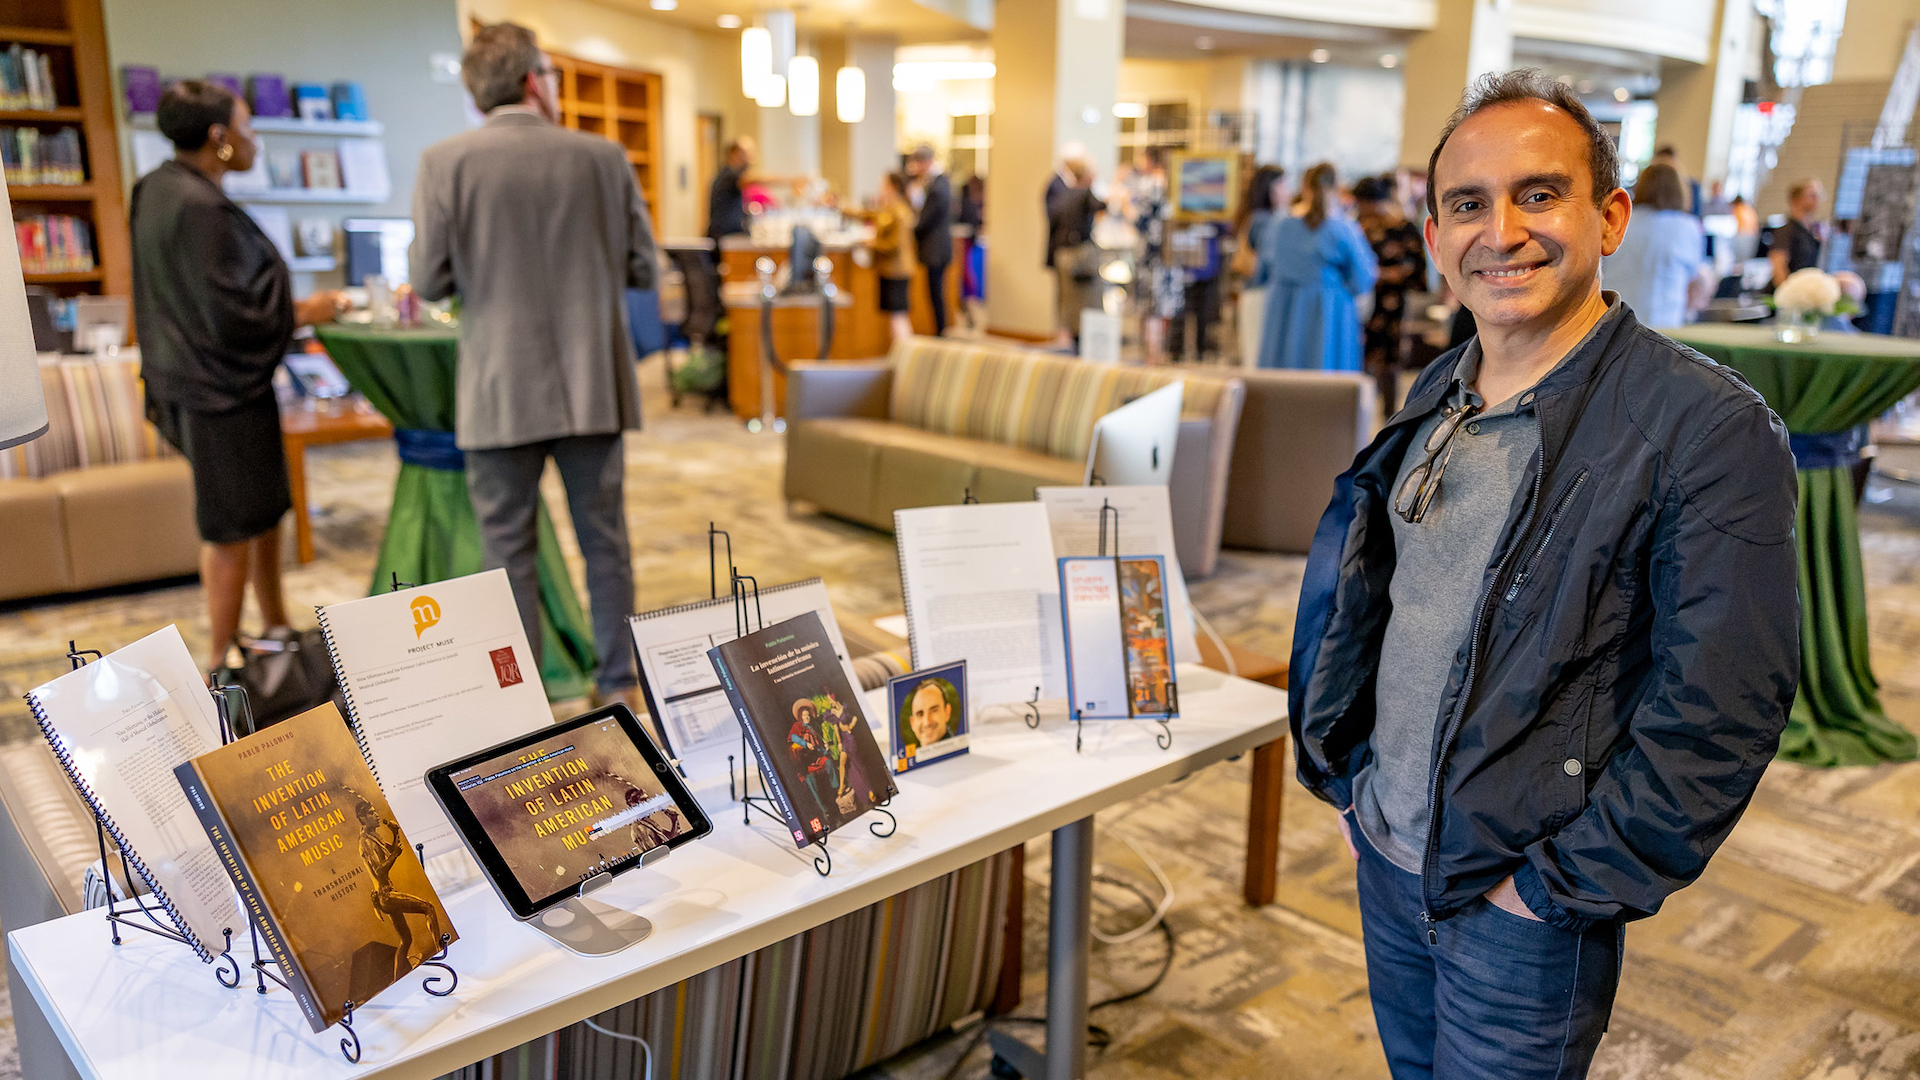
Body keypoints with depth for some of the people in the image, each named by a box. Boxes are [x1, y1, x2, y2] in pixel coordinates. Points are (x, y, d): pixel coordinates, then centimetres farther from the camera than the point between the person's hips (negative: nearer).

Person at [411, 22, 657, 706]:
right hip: (593, 388, 2)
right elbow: (642, 268, 3)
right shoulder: (604, 157, -1)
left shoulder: (446, 163, -6)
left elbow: (429, 281, -5)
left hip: (503, 393, -1)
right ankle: (619, 686, 23)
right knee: (606, 541, 14)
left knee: (509, 551, 9)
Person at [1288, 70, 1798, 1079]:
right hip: (1386, 856, 6)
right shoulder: (1436, 399, 4)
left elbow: (1721, 714, -20)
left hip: (1522, 901, -6)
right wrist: (1349, 778, 9)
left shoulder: (1709, 427, -17)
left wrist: (1561, 881, -17)